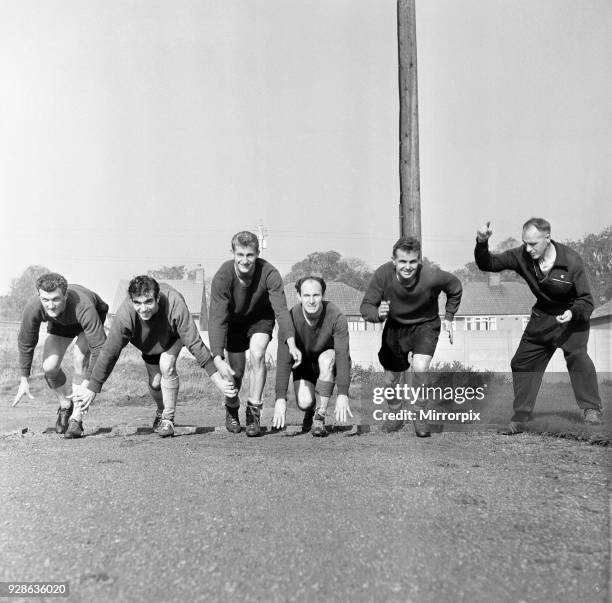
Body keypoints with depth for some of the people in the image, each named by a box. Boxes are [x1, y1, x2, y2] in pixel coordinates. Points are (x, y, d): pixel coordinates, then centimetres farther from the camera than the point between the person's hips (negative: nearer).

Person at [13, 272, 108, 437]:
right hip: (59, 324, 3)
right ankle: (65, 406, 17)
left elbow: (99, 347, -41)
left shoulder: (83, 307, -46)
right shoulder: (32, 309, -34)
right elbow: (25, 343, -15)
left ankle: (76, 418, -17)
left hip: (95, 317, -3)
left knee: (80, 355, -27)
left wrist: (87, 383, -42)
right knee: (49, 367, -13)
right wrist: (24, 380, -9)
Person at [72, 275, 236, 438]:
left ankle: (168, 419, -9)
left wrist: (217, 379, -38)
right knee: (155, 382, 0)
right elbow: (109, 352, -27)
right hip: (149, 343, 2)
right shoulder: (125, 315, -37)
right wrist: (92, 389, -22)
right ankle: (161, 411, 35)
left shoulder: (174, 304, -42)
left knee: (166, 365, -26)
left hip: (173, 336, -2)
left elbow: (194, 342, -36)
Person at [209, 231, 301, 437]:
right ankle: (231, 409, 33)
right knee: (236, 371, 0)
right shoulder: (222, 278, -33)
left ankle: (254, 412, -10)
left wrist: (291, 344, -53)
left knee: (257, 354, -25)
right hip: (234, 321, 0)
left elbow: (281, 309, -38)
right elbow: (217, 319, -36)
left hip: (261, 318, 0)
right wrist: (218, 358, -47)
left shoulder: (269, 274, -32)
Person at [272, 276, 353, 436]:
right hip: (304, 364, 1)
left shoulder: (336, 317, -29)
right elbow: (283, 359, -27)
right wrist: (280, 398, -35)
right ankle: (310, 410, 18)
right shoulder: (291, 318, -25)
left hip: (330, 368, 0)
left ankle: (320, 417, -21)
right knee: (304, 403, -23)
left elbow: (342, 355, -32)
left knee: (326, 358, -35)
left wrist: (343, 395, -41)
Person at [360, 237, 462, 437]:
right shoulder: (383, 274, -27)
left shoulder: (432, 276, -30)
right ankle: (396, 416, 38)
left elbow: (455, 288, -7)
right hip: (394, 326, 2)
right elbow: (365, 306, -18)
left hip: (425, 325, -2)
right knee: (390, 380, 7)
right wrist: (378, 314, -40)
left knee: (420, 369, -25)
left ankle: (420, 417, 1)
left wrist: (448, 317, -2)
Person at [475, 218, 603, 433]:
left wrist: (573, 313, -38)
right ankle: (519, 419, 16)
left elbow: (586, 300, -18)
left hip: (572, 315, -4)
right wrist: (482, 244, -31)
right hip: (542, 317, 5)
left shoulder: (571, 260, -24)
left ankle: (592, 410, -17)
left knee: (577, 355, -28)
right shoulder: (522, 256, -15)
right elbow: (488, 264, -12)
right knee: (522, 363, 4)